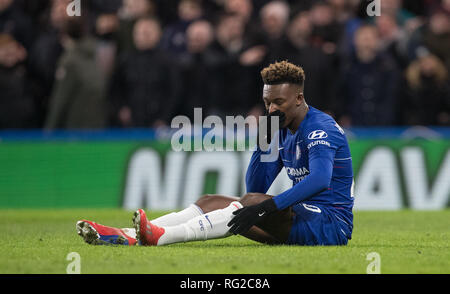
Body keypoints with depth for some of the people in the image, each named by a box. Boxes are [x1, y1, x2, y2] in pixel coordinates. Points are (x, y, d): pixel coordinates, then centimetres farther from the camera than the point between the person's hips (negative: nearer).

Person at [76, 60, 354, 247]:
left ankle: (163, 236, -42)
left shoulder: (320, 129, -14)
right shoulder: (284, 132, 16)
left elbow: (319, 180, -33)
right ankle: (127, 236, -19)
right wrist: (266, 142, 0)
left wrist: (266, 208, -40)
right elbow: (256, 186, 15)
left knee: (251, 202, -31)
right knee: (210, 202, -3)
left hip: (331, 223, -9)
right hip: (303, 217, 9)